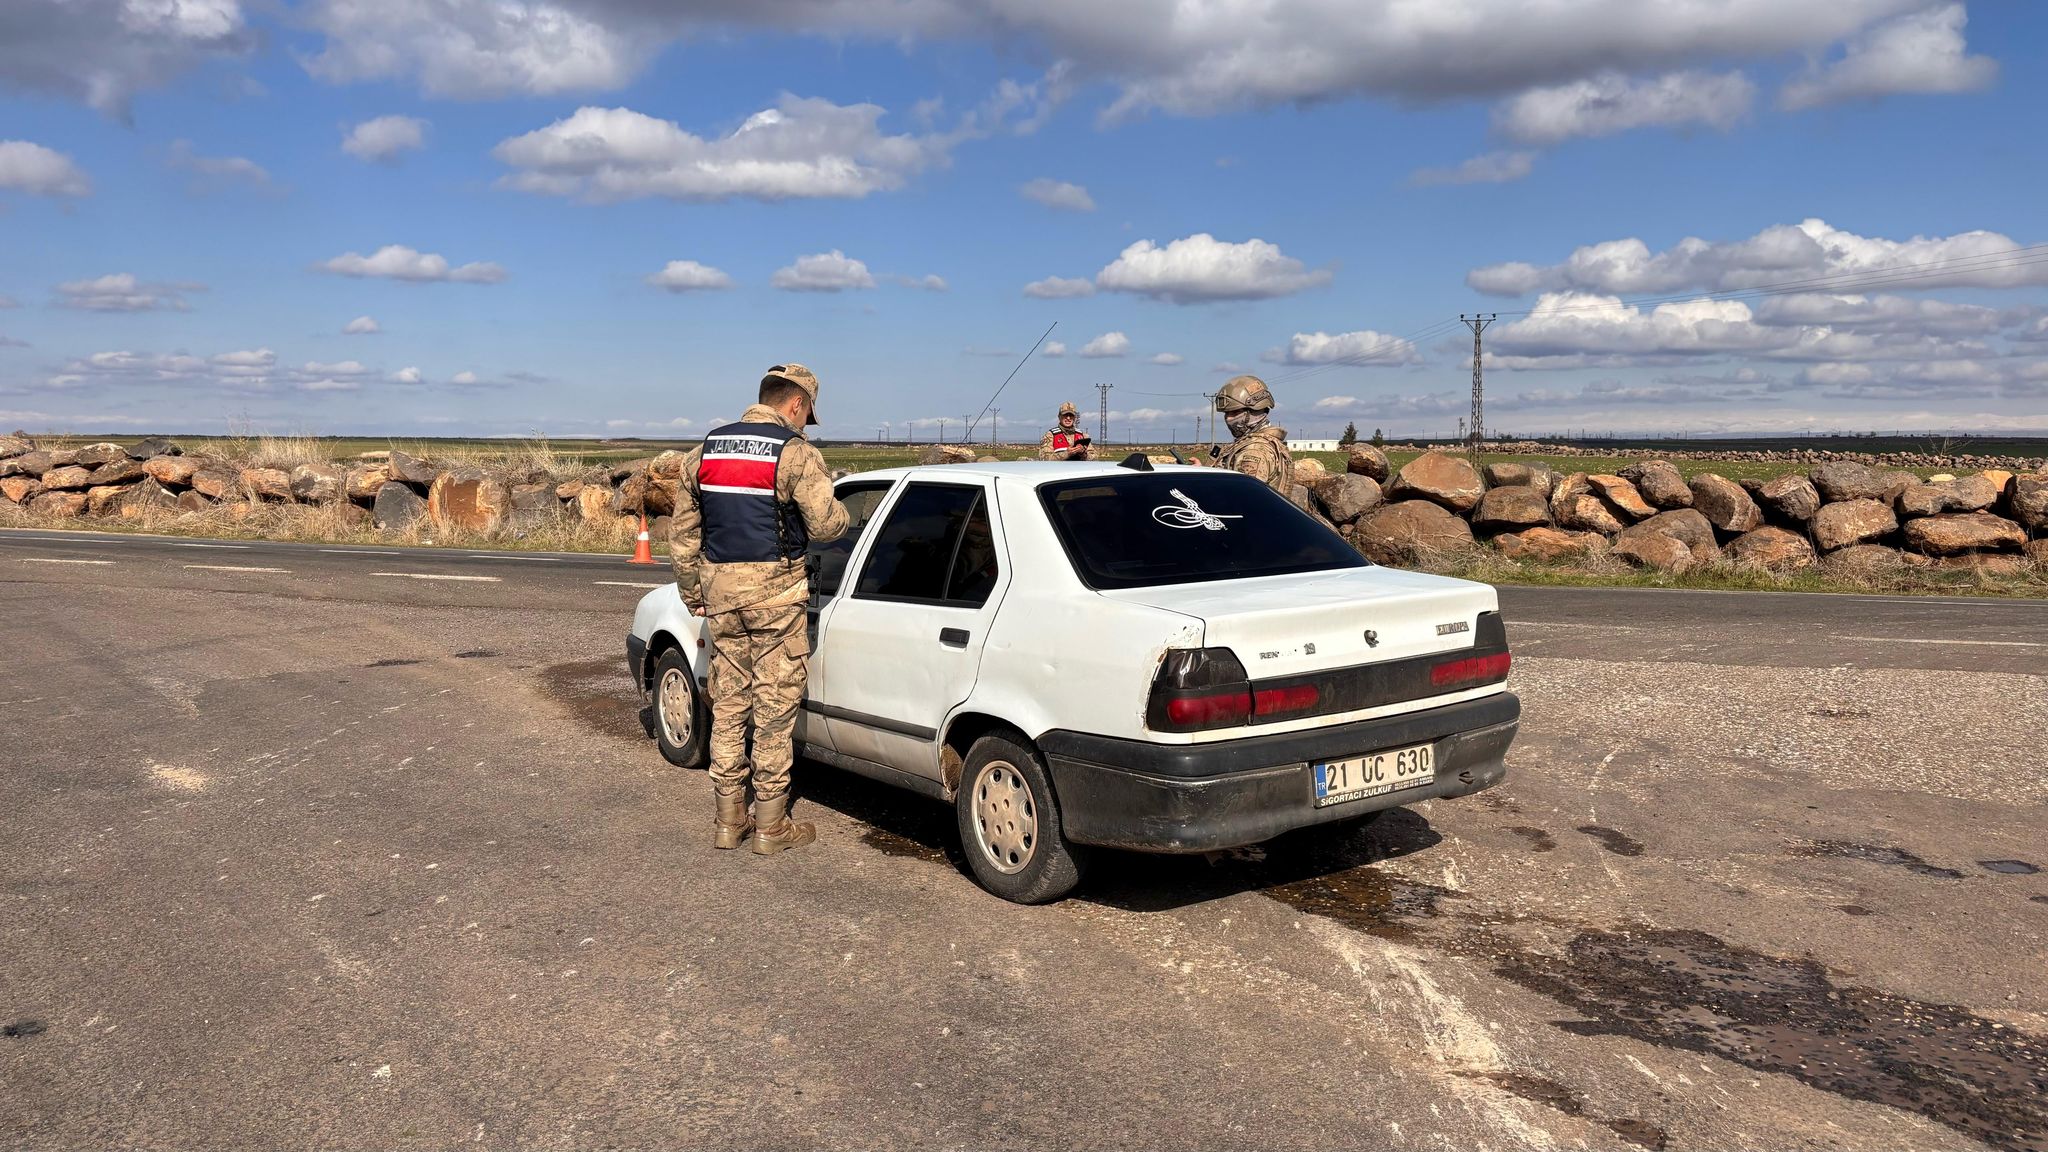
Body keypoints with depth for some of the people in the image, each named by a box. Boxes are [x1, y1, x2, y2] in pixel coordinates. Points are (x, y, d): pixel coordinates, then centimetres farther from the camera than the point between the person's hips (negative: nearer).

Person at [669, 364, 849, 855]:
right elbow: (826, 525, -14)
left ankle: (729, 820, 20)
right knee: (775, 709, 3)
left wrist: (693, 593, 20)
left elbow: (682, 532, 13)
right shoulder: (796, 454, -9)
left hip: (720, 589, 6)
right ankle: (771, 826, 9)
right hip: (774, 592, -6)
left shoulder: (706, 450, 11)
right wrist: (839, 509, 9)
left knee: (728, 705, 13)